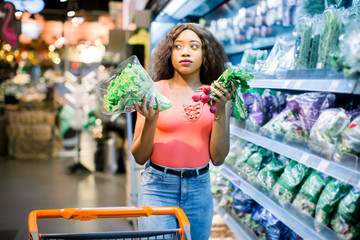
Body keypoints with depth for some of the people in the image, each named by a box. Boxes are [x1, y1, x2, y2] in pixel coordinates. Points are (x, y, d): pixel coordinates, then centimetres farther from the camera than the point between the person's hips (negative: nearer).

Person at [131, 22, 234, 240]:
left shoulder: (215, 96, 3)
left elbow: (218, 158, -3)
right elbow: (139, 157, -3)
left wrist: (221, 110, -12)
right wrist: (150, 121, -20)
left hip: (199, 189, 3)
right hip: (159, 187, -2)